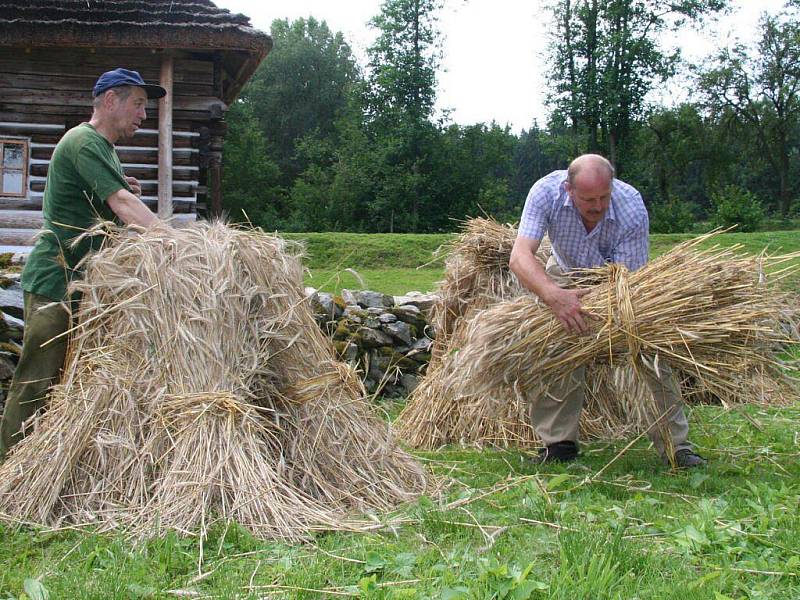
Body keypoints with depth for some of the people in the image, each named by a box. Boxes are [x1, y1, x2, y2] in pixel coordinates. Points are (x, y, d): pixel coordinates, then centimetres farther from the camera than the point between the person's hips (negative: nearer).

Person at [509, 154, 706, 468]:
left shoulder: (632, 209, -35)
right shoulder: (546, 192, -35)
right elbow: (520, 256, -43)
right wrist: (554, 296, -61)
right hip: (567, 273, 1)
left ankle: (675, 445, -2)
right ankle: (558, 443, -3)